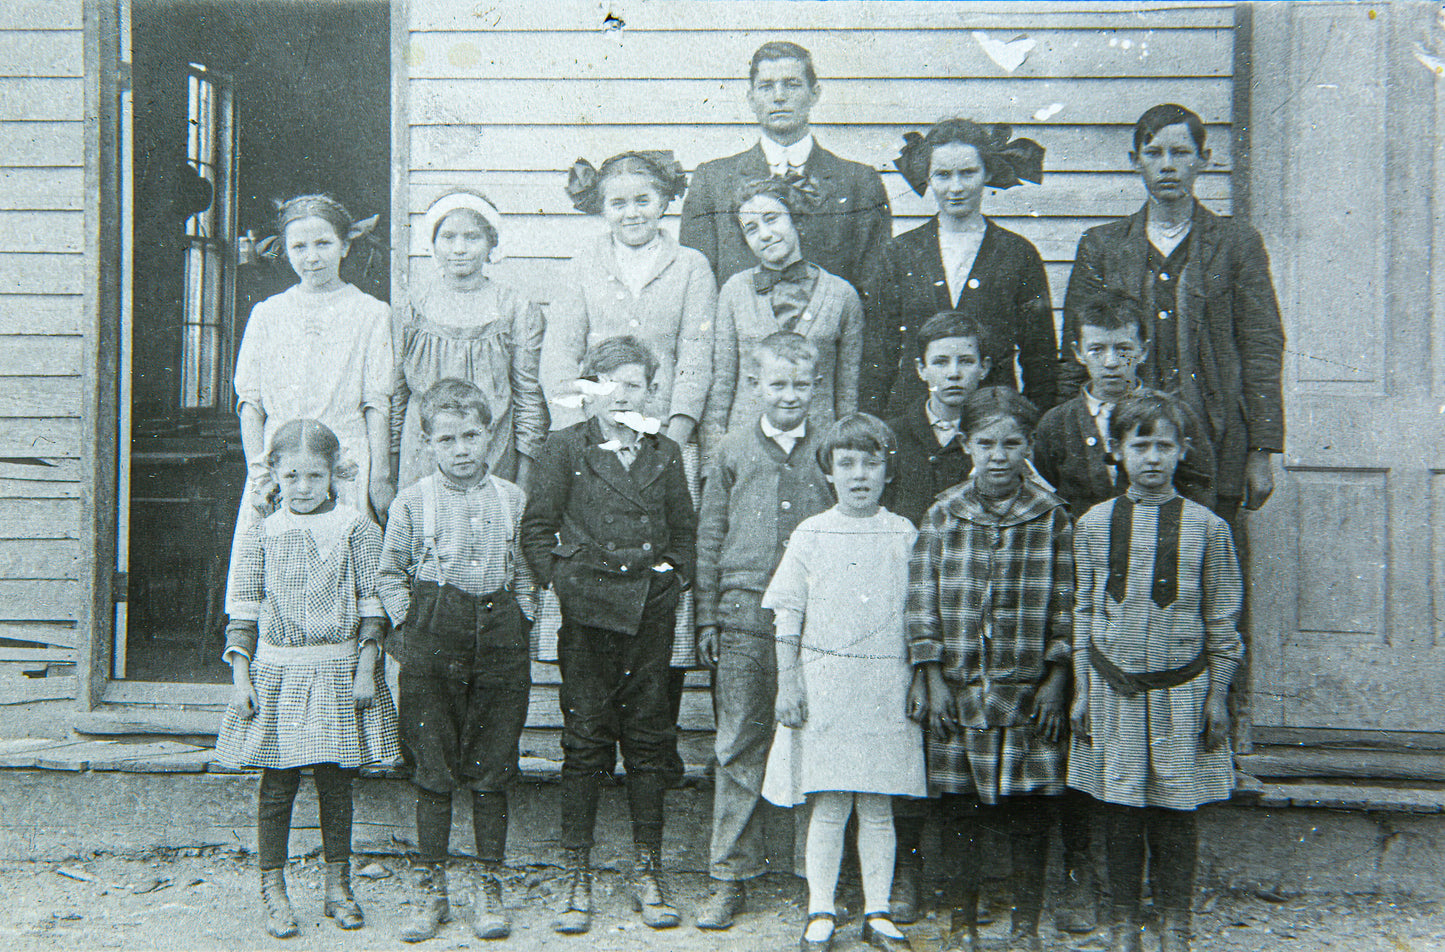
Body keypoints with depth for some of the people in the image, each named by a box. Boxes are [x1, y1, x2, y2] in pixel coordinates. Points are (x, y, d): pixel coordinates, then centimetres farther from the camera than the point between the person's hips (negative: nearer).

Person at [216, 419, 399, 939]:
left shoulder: (356, 527, 1)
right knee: (277, 784, 3)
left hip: (338, 671, 0)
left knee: (336, 781, 7)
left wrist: (366, 668, -4)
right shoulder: (260, 533, 5)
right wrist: (241, 676, 0)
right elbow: (243, 609, 6)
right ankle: (273, 891, 14)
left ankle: (338, 886, 20)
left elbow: (372, 604, 1)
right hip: (276, 670, 1)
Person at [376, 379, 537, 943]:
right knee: (433, 769, 4)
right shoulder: (411, 503, 2)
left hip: (500, 640, 1)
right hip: (432, 641, -1)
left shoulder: (513, 500, 7)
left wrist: (521, 620, 3)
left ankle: (490, 887, 15)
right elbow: (390, 574, 9)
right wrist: (409, 624, 0)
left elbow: (527, 571, 14)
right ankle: (432, 888, 15)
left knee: (491, 770, 5)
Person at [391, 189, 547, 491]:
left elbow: (530, 398, 1)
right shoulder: (416, 306, 4)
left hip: (494, 462, -1)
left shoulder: (518, 311, -1)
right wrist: (388, 474, 9)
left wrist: (523, 482, -2)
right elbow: (397, 393, 10)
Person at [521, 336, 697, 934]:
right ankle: (577, 876, 9)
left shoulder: (665, 454, 12)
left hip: (651, 614, 3)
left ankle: (647, 871, 15)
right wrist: (561, 581, -4)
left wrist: (676, 578, 7)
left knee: (647, 740, 5)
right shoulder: (565, 448, 3)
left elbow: (685, 529, 19)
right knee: (586, 740, 0)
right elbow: (537, 529, 4)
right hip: (589, 612, -2)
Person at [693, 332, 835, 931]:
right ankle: (732, 876, 10)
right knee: (738, 748, 2)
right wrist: (707, 617, 4)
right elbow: (710, 539, 10)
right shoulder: (732, 453, 9)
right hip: (745, 617, 0)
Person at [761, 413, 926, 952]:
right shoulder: (809, 535, 2)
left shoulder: (905, 536, 6)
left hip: (887, 687, 1)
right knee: (829, 805, 1)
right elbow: (788, 617, 4)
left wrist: (920, 681, 7)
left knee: (878, 806, 7)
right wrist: (788, 681, -1)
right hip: (823, 682, -1)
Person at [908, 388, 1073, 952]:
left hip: (1028, 688, 0)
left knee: (1030, 809, 4)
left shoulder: (1053, 517, 1)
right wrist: (933, 681, -3)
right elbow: (923, 602, 2)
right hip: (958, 685, 1)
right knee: (958, 806, 6)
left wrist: (1055, 682, -3)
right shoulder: (942, 517, 2)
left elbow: (1065, 604, 2)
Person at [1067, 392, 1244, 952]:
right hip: (1113, 689, 1)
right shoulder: (1094, 524, 2)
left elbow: (1222, 622, 3)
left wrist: (1217, 695, 1)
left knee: (1176, 813, 5)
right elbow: (1083, 615, 7)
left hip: (1181, 689, -1)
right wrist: (1082, 691, 5)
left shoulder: (1206, 527, -2)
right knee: (1121, 811, 7)